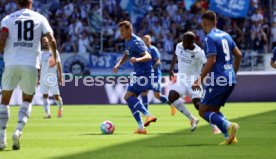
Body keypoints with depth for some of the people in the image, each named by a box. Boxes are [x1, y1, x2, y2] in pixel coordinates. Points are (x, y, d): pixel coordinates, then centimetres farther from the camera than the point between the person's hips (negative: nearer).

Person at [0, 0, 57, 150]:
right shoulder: (40, 18, 7)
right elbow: (52, 41, 3)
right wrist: (54, 57, 20)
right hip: (31, 65, 1)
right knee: (27, 100, 17)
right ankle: (18, 130, -7)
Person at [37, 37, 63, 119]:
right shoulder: (41, 54, 13)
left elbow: (58, 65, -1)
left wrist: (60, 76, -8)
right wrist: (38, 78, 15)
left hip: (52, 77, -4)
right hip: (43, 77, 4)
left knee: (56, 95, -5)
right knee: (45, 95, -3)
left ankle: (60, 107, 23)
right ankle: (47, 113, -4)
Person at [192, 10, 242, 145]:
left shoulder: (210, 38, -11)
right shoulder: (225, 35, 14)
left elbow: (211, 61, -19)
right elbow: (238, 55, 17)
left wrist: (200, 79, -15)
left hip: (218, 81, -8)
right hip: (230, 80, 8)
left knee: (203, 111, -1)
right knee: (214, 110, 18)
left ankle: (229, 126, -19)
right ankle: (230, 137, 3)